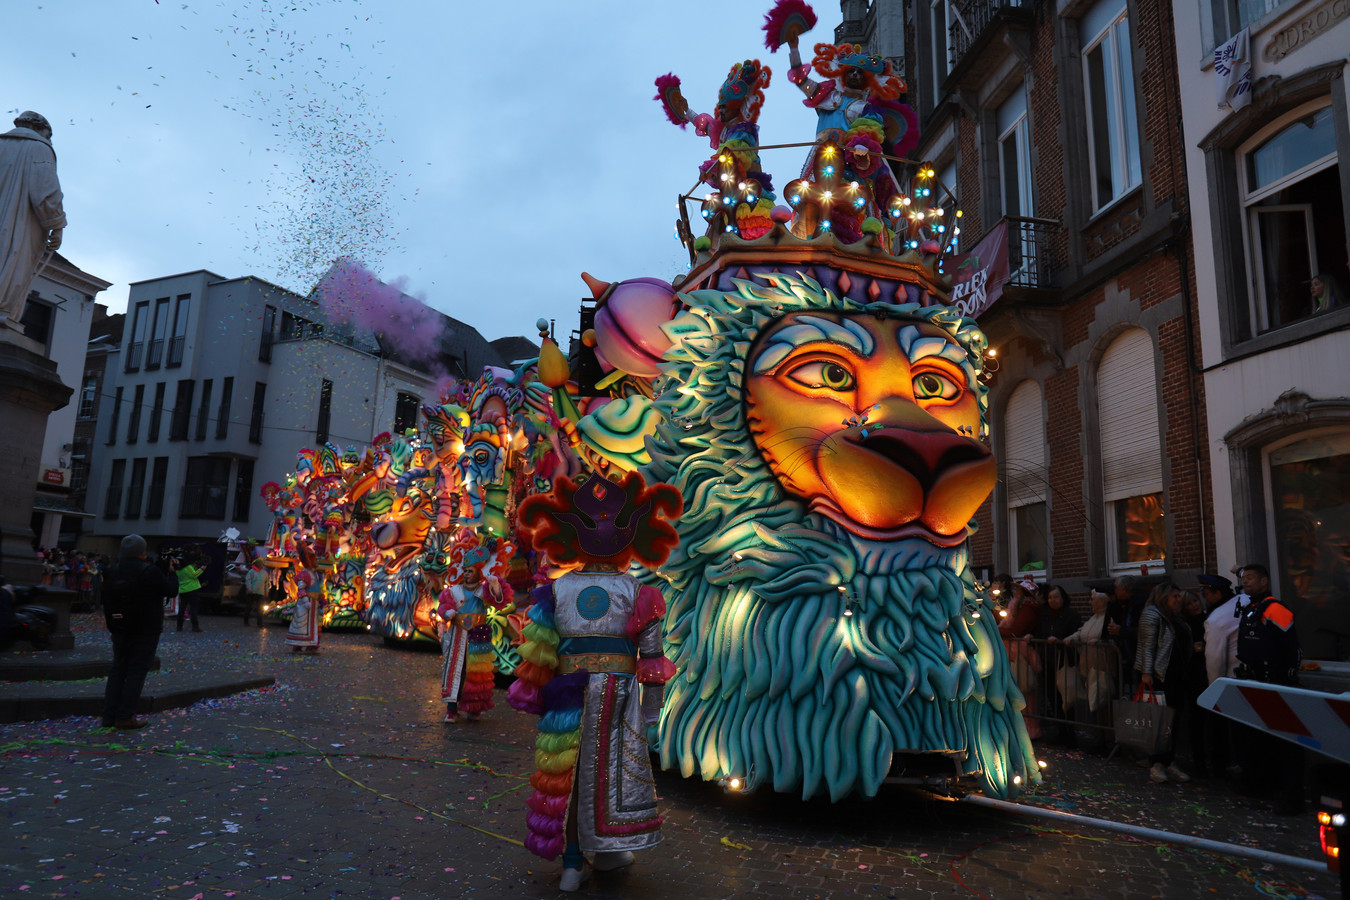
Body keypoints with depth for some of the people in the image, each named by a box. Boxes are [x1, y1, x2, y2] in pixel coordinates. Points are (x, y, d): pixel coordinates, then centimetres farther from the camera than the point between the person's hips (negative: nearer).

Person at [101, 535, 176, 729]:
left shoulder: (113, 572, 4)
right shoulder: (150, 571, -16)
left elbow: (106, 598, 13)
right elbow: (170, 589, -10)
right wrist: (172, 573, 5)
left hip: (119, 630, 6)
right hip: (145, 630, -6)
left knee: (118, 668, 15)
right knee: (137, 670, 0)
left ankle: (109, 715, 15)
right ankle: (125, 717, -1)